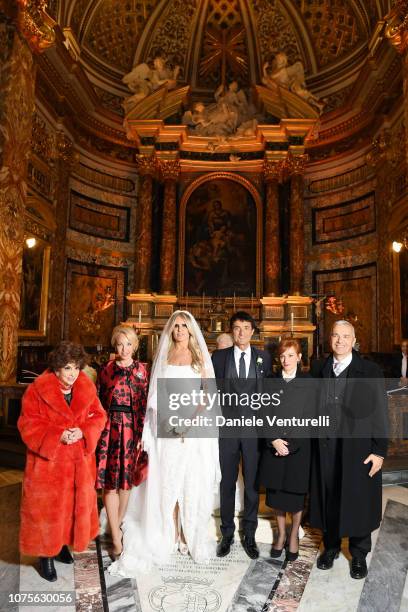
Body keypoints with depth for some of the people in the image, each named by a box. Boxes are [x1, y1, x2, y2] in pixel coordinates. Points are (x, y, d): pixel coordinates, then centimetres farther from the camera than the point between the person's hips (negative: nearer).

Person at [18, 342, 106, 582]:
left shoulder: (87, 389, -3)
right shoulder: (37, 390, -13)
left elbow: (99, 416, 1)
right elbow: (28, 424, -12)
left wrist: (83, 432, -18)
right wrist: (58, 435, -23)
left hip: (79, 461, 4)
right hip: (48, 461, -4)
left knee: (75, 504, 16)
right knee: (47, 507, 6)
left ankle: (63, 544, 40)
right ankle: (46, 555, 27)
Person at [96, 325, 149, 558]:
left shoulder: (142, 370, 2)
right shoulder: (107, 369, 4)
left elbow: (146, 404, 0)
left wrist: (143, 433, -5)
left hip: (133, 429, 0)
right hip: (110, 428, 0)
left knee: (127, 479, 11)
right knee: (110, 482, 0)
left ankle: (117, 525, 32)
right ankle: (117, 539, 9)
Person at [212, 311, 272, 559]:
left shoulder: (264, 358, 4)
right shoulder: (219, 356, 3)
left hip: (254, 428, 0)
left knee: (252, 484, 9)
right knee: (227, 483, 10)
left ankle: (250, 535, 25)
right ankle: (227, 533, 27)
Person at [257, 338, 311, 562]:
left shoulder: (308, 383, -3)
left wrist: (289, 444, -11)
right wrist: (274, 440, -11)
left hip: (298, 448, -2)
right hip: (273, 447, 2)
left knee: (296, 493, 10)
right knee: (276, 492, 11)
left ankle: (294, 535, 30)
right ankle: (281, 534, 31)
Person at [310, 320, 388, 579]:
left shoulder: (371, 371, -6)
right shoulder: (318, 369, 2)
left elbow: (380, 413, -5)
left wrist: (379, 451, -7)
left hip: (359, 449, -2)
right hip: (326, 449, 2)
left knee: (358, 503, 12)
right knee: (329, 501, 15)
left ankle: (359, 554, 34)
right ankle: (331, 546, 38)